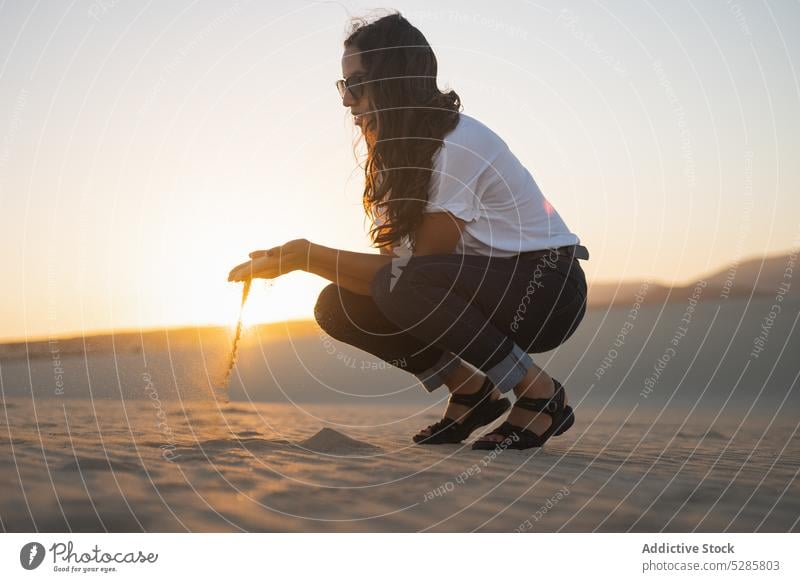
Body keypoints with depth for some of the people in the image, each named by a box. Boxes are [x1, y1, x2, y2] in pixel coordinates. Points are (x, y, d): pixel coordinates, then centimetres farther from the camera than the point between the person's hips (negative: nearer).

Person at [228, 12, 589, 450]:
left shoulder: (459, 144, -22)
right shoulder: (397, 153, 6)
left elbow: (415, 269, -24)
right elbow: (390, 262, -1)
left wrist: (310, 255, -24)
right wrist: (303, 257, -16)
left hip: (549, 284, -8)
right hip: (484, 288, 8)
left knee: (406, 286, -34)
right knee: (338, 307, -9)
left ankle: (540, 395, -16)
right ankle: (470, 389, 4)